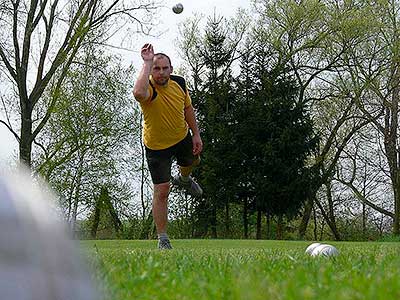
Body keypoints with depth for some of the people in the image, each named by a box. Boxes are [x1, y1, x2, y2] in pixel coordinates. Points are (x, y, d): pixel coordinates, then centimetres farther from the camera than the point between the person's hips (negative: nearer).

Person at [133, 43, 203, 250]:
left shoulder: (179, 83, -12)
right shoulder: (148, 89, -30)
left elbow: (188, 108, 4)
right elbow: (139, 93, -57)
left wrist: (196, 134, 4)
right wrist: (147, 63, -49)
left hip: (182, 136, 6)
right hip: (157, 145, -6)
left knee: (192, 162, 32)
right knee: (161, 191, -6)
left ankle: (183, 180, 70)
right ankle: (162, 239, 6)